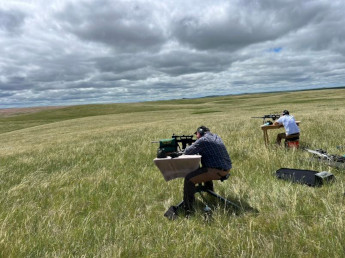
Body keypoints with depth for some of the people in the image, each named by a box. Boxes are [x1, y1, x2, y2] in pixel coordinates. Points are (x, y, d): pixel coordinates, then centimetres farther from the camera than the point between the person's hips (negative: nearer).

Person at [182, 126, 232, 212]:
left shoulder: (203, 140, -13)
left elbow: (187, 152, -10)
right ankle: (209, 191, 50)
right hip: (226, 168, 10)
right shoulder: (215, 136, 15)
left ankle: (187, 209, -15)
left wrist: (186, 148, 12)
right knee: (204, 168, 37)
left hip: (218, 171, -10)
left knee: (189, 179, -15)